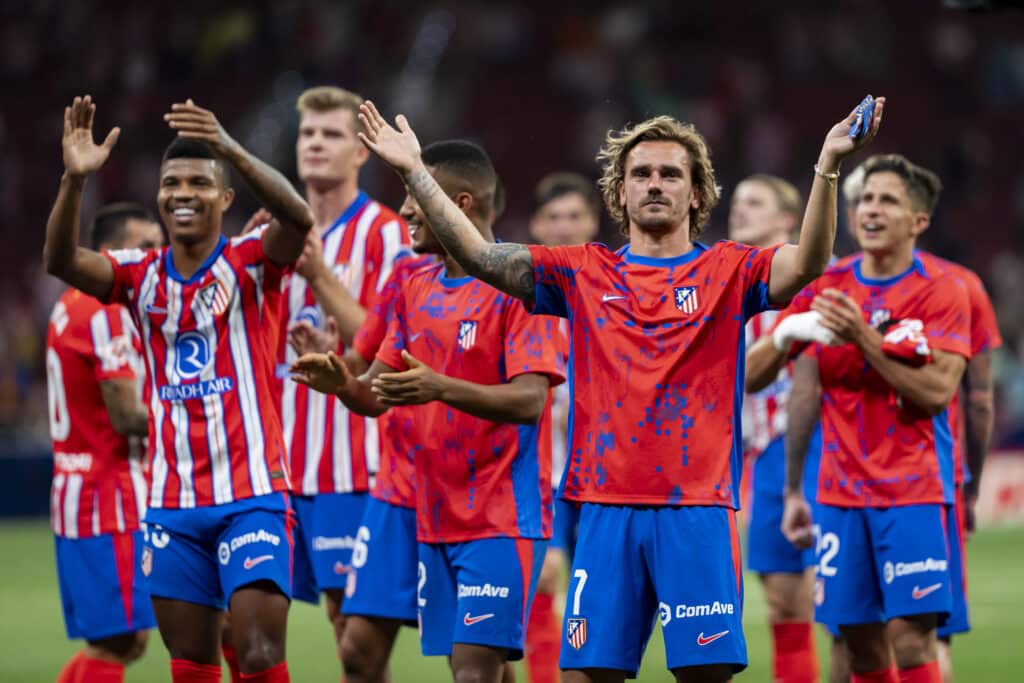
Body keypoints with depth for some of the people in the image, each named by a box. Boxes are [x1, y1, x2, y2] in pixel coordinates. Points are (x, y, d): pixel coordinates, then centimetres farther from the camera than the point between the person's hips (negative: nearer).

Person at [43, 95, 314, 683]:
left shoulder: (248, 265, -3)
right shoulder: (142, 276, 6)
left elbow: (298, 217, -25)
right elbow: (61, 260, -12)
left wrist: (232, 151, -40)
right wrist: (75, 179, -29)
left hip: (252, 495, -4)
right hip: (174, 502, 4)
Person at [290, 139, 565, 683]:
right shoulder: (416, 289, 13)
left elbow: (529, 400, -19)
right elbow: (377, 395, 14)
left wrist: (440, 388, -34)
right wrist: (342, 384, -10)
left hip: (501, 520, -7)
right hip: (434, 517, 7)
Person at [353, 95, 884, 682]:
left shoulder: (726, 271, 5)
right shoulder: (583, 274, 11)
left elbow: (806, 264, -12)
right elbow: (479, 255, 6)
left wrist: (827, 167, -26)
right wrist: (415, 171, 0)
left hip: (698, 510, -2)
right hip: (607, 511, 2)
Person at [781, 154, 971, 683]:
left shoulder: (941, 292, -4)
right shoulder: (827, 288, 7)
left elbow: (936, 392, -14)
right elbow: (805, 392, 10)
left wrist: (864, 339, -20)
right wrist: (793, 490, 8)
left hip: (914, 492, -4)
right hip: (840, 493, 4)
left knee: (911, 640, -13)